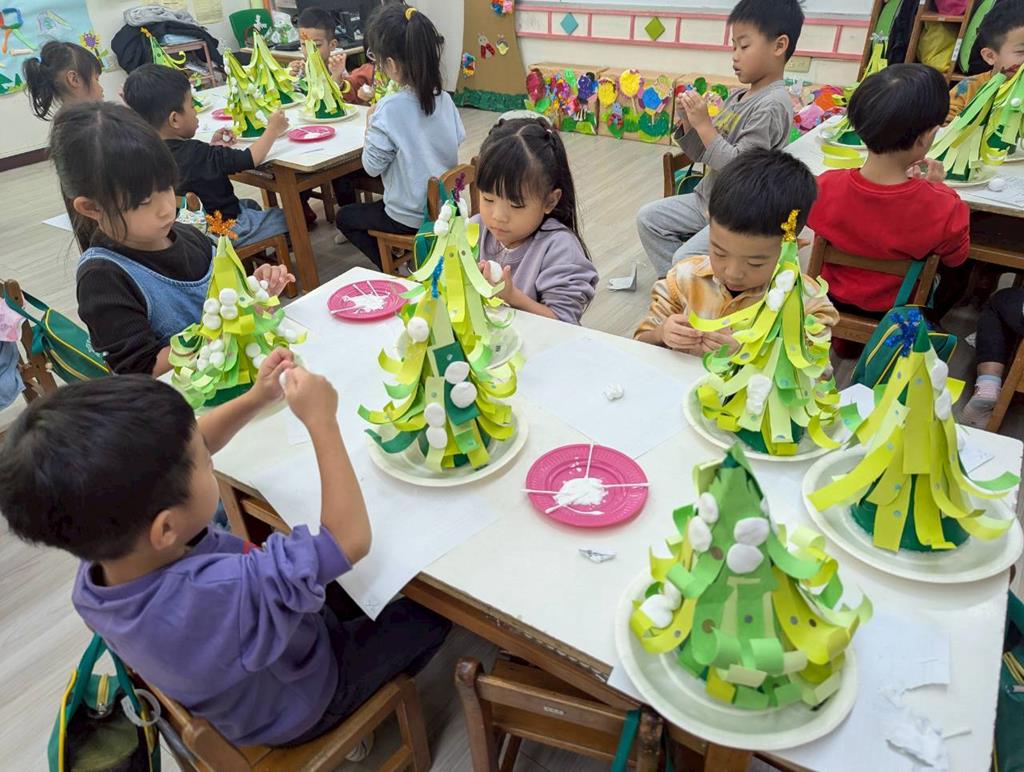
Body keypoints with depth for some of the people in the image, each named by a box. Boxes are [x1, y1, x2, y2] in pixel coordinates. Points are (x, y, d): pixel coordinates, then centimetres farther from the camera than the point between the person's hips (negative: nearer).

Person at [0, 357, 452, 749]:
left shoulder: (101, 559, -25)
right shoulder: (219, 596, -49)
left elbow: (172, 454, -9)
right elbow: (351, 538, -41)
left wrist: (256, 398, -16)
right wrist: (321, 421, -36)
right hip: (301, 703, -6)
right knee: (431, 608, 11)